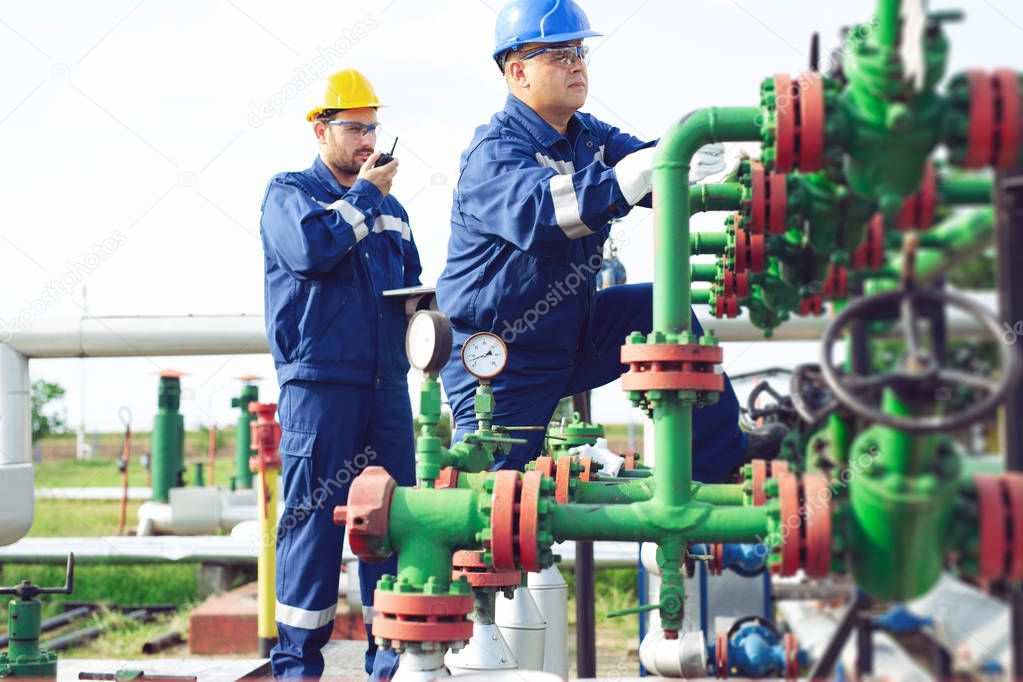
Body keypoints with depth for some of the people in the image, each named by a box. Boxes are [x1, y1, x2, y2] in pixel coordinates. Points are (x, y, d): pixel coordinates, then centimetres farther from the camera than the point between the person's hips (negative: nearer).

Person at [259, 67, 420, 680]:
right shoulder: (290, 192, 4)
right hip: (319, 382, -5)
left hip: (387, 384, 6)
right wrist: (363, 194, -6)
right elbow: (310, 247, -17)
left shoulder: (389, 208, 21)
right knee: (313, 518, -5)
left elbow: (411, 280, 26)